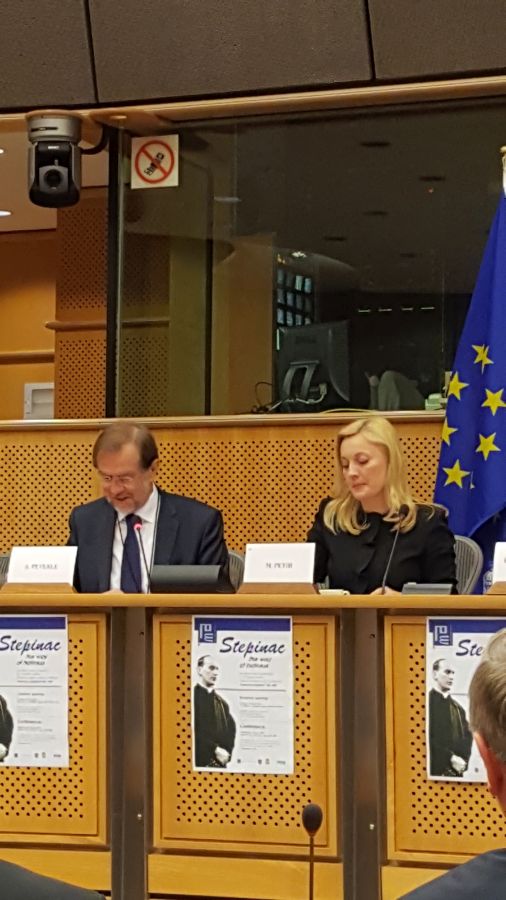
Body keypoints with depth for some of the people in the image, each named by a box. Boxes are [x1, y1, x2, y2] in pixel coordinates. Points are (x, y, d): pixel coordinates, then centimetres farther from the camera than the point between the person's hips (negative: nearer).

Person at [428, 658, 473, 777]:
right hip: (435, 770, -6)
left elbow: (467, 736, 13)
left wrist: (462, 760, -5)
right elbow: (428, 738, -11)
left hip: (457, 771, 6)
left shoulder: (458, 708, 18)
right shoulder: (427, 702, -3)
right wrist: (451, 758, -14)